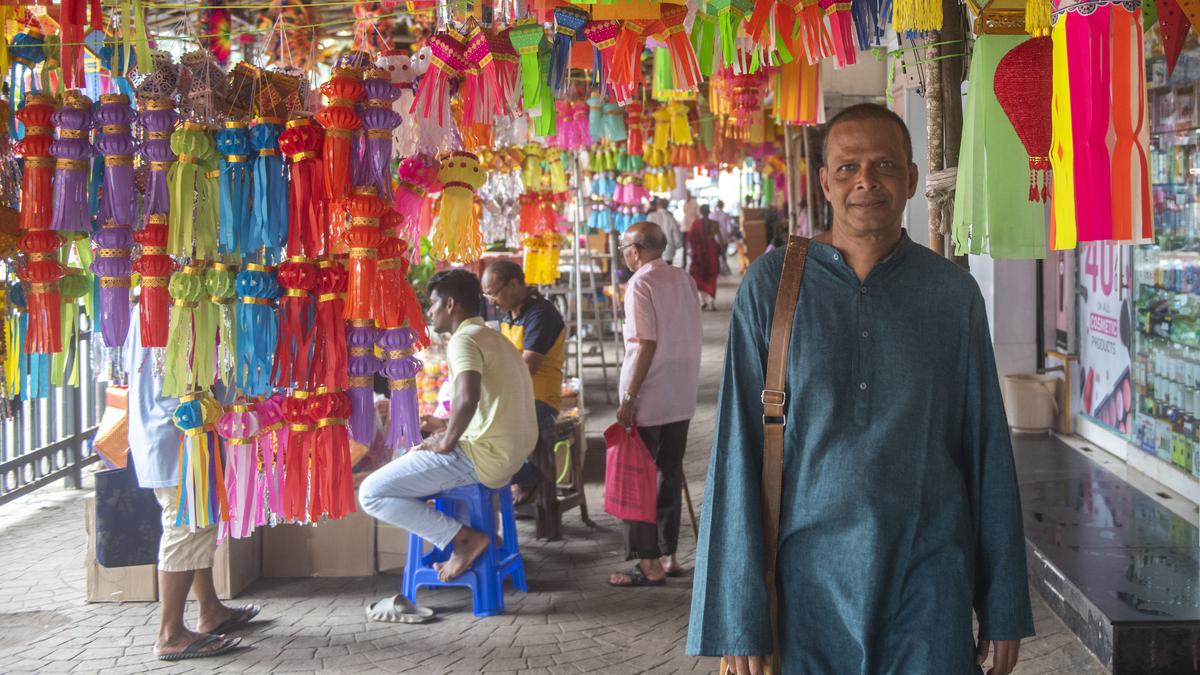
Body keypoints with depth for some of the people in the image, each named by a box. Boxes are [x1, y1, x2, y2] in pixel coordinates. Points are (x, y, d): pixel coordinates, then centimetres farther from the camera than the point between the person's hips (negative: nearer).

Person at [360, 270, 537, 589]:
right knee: (412, 456, 33)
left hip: (481, 459, -10)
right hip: (512, 457, 10)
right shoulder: (495, 338, 19)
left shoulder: (465, 339, -12)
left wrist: (447, 441, -15)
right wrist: (451, 428, 18)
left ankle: (465, 538, -10)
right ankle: (469, 538, 19)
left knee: (372, 493, -8)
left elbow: (468, 397, -30)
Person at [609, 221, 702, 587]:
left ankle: (649, 564, 3)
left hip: (648, 402, -7)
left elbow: (646, 344, -19)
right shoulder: (684, 279, 9)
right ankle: (668, 556, 20)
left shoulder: (641, 284, -13)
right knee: (670, 475, 14)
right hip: (682, 398, 8)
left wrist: (629, 398, -17)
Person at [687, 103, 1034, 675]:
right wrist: (736, 616, -7)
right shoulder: (772, 285, -3)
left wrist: (1003, 607, 5)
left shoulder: (953, 292, 1)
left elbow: (987, 448, 4)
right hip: (809, 577, 0)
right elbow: (738, 446, -4)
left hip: (929, 584, 1)